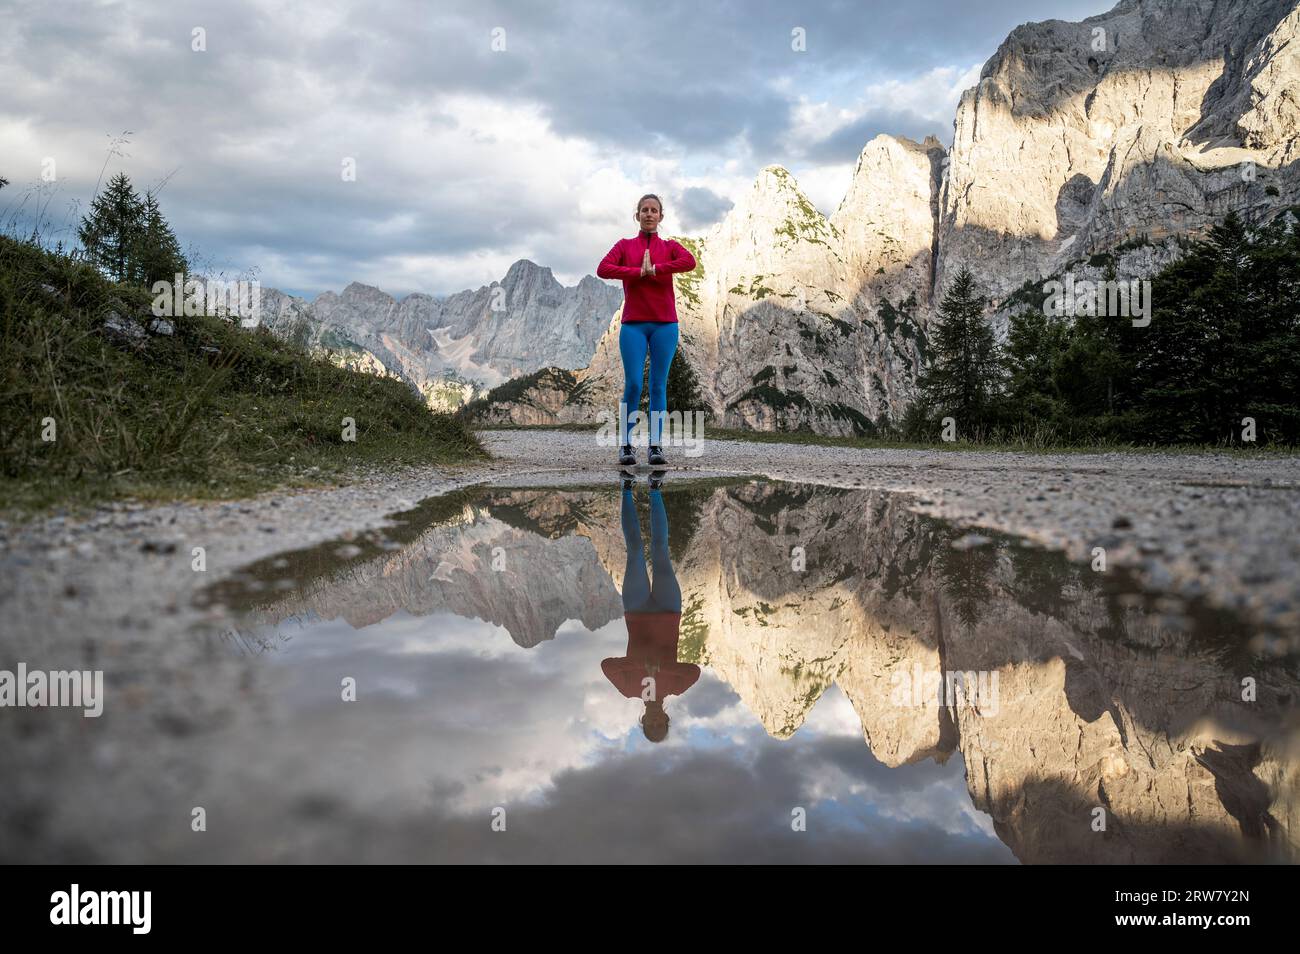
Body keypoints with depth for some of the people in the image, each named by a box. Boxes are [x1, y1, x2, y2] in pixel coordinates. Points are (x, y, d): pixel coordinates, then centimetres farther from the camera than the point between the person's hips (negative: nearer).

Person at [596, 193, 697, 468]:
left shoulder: (669, 246, 11)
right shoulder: (625, 245, 10)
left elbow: (690, 261, -12)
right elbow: (602, 269, -8)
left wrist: (655, 269, -14)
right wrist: (639, 272, -13)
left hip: (665, 325, 1)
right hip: (633, 324, -1)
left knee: (658, 385, 2)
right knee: (633, 385, -6)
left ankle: (656, 446, 5)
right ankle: (625, 445, 5)